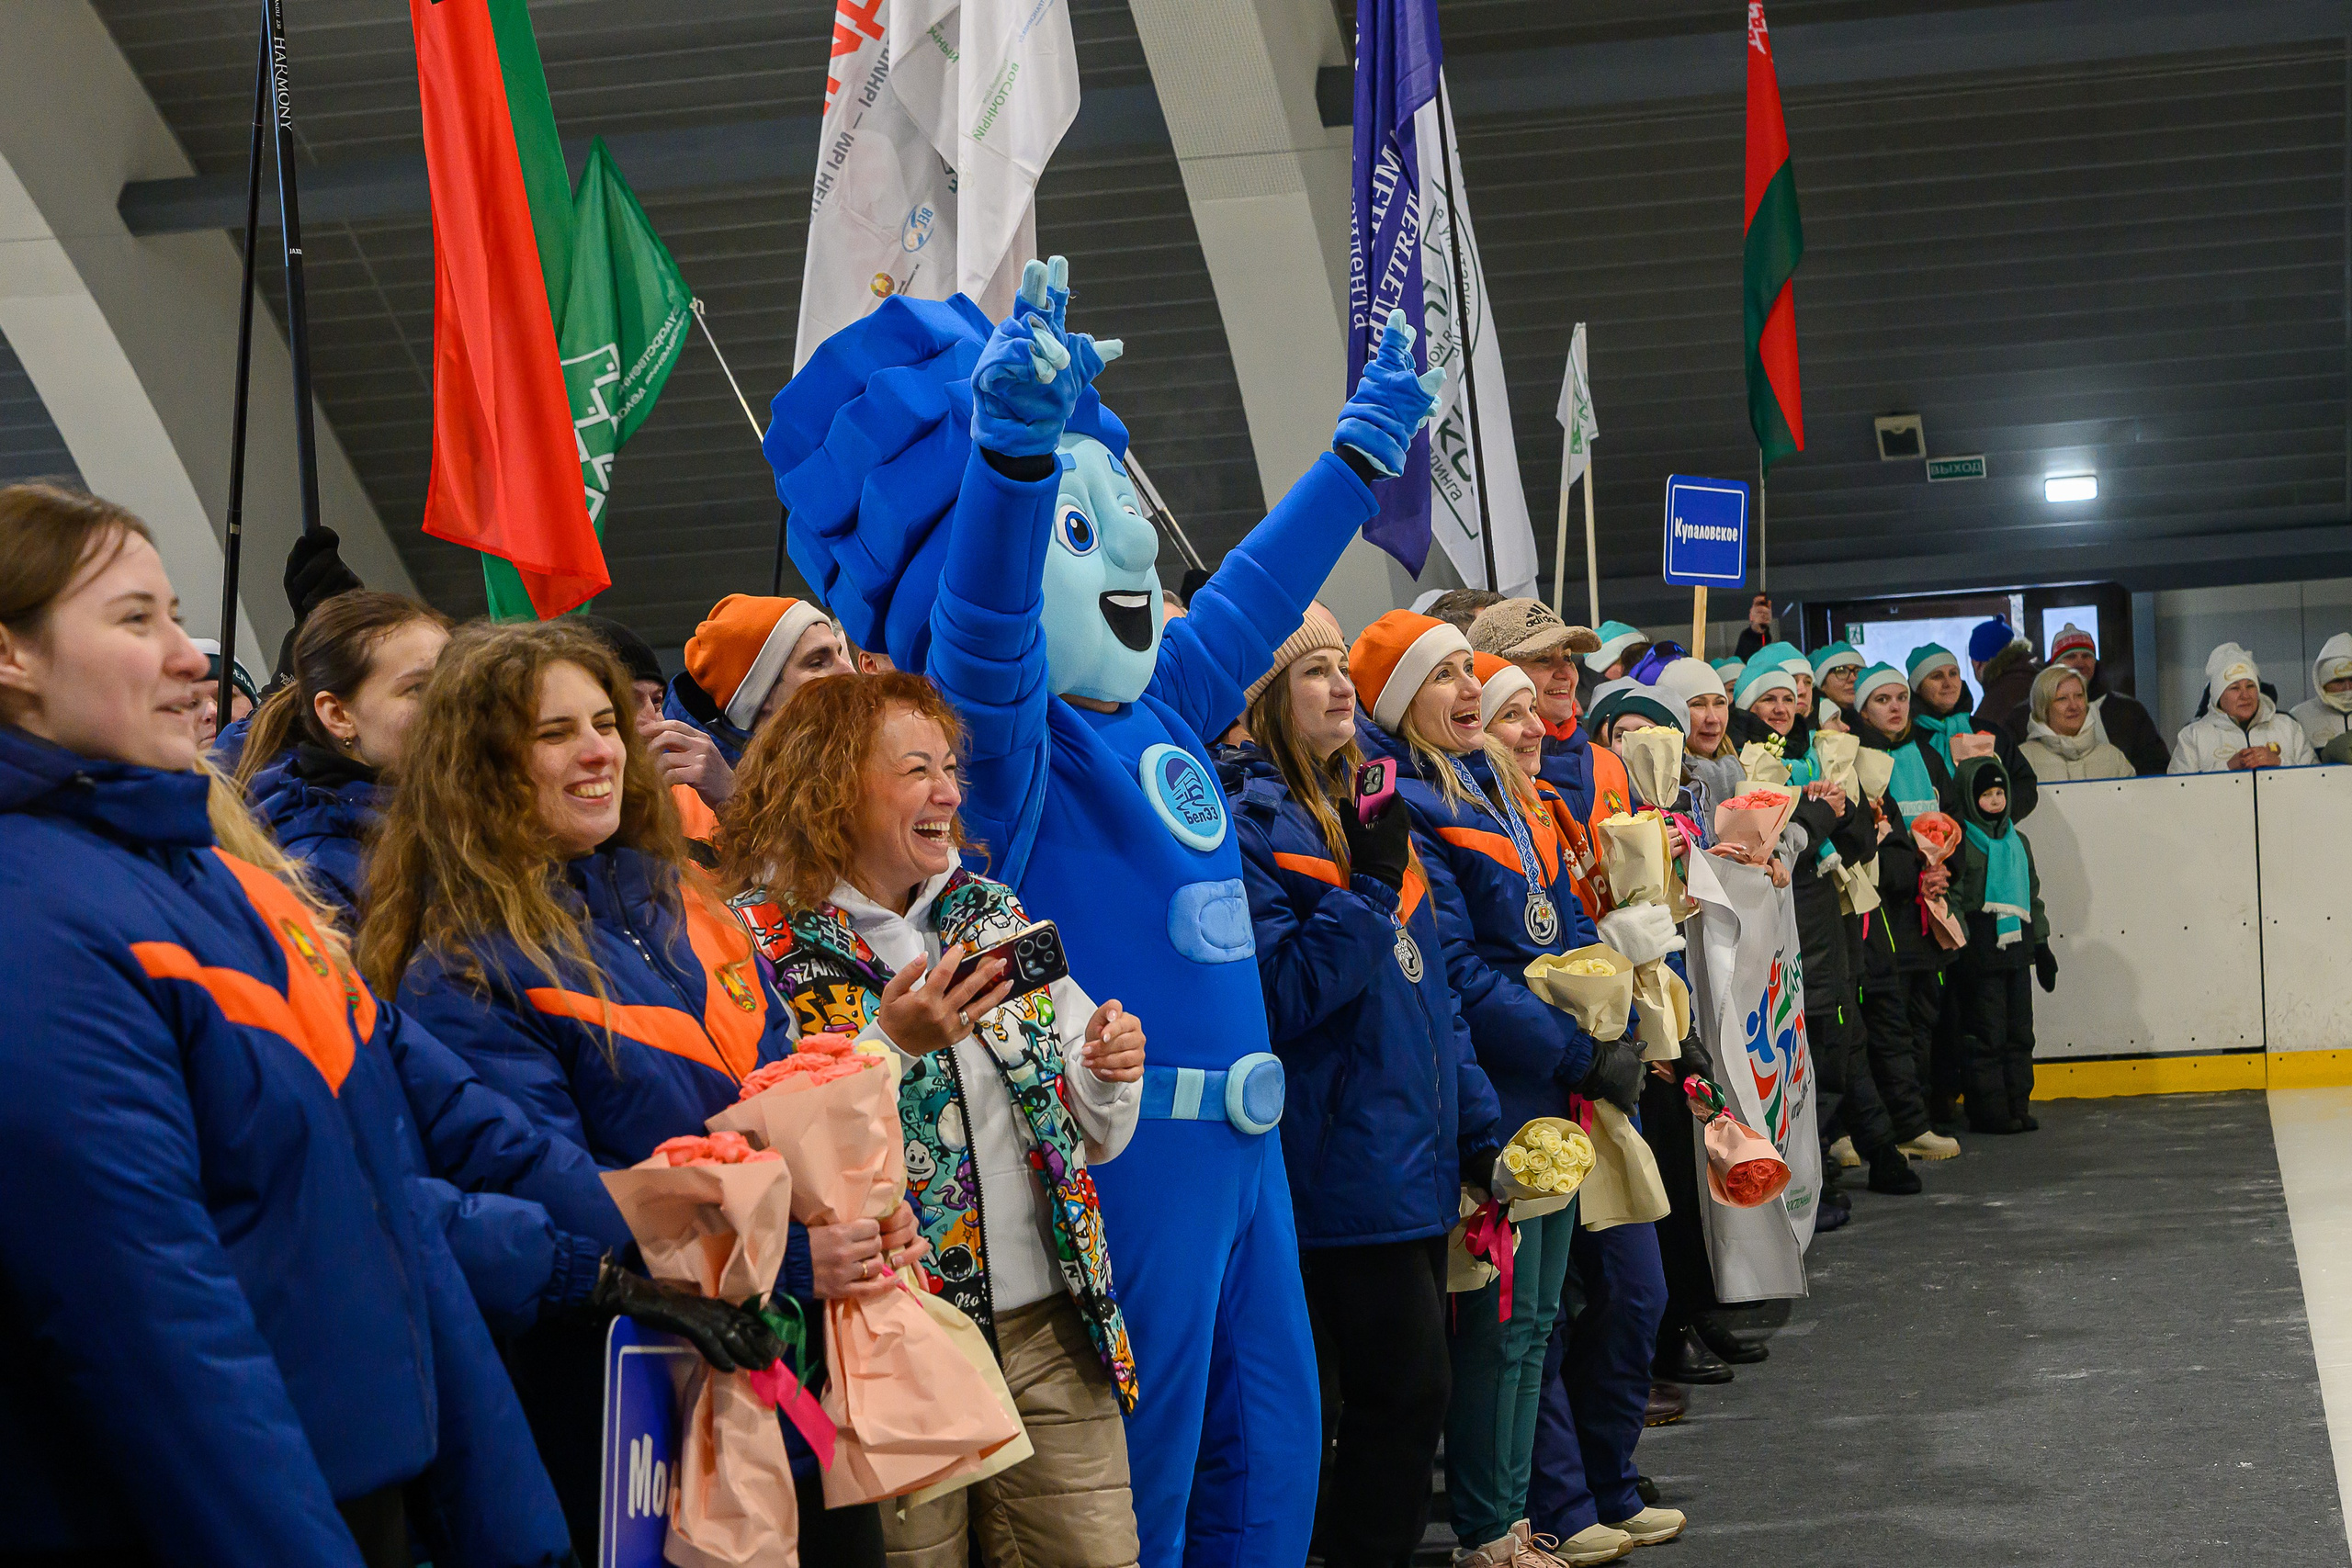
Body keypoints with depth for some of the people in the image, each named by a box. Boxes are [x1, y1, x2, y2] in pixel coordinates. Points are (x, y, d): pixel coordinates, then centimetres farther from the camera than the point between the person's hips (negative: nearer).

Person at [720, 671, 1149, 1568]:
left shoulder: (990, 912, 12)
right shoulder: (761, 939, -7)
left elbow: (1089, 1137, 16)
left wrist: (1105, 1077, -5)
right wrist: (888, 1047, -25)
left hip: (1048, 1327, 5)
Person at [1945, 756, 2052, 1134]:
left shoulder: (2017, 841, 17)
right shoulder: (1960, 840, -5)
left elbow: (2032, 894, 23)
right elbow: (1951, 895, -9)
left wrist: (2040, 944, 20)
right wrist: (1959, 943, -16)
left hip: (2017, 948, 7)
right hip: (1981, 951, -7)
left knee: (2020, 1032, 9)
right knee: (1987, 1033, -5)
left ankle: (2018, 1106, 15)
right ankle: (1989, 1111, 0)